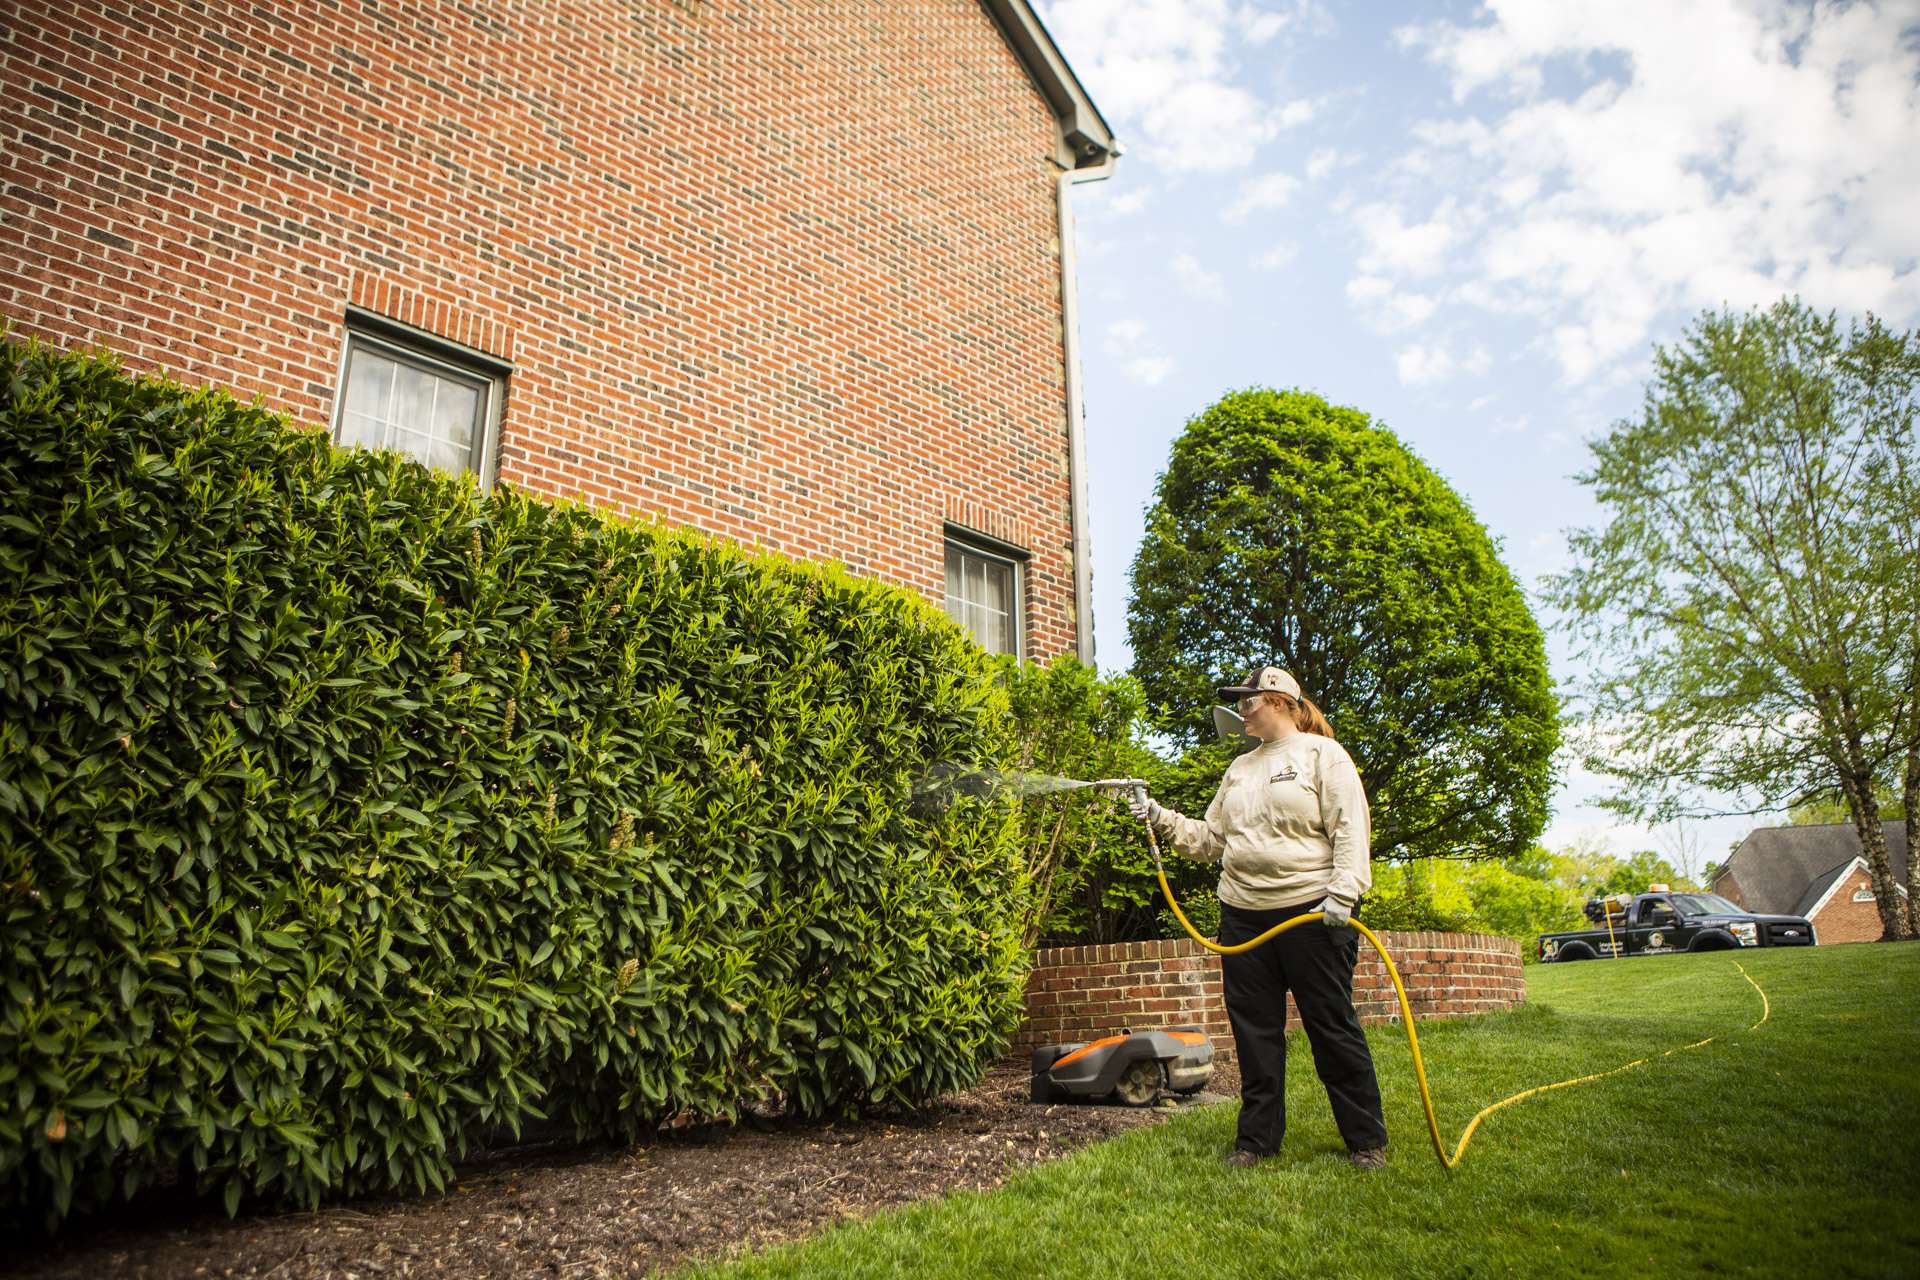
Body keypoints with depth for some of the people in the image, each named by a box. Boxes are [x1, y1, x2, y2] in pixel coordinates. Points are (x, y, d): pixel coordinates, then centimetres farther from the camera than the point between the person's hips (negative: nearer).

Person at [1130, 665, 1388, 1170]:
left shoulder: (1322, 754, 0)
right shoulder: (1240, 768, 18)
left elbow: (1351, 828, -9)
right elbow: (1210, 838, 18)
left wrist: (1343, 892, -19)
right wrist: (1163, 820, 6)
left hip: (1312, 914, -6)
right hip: (1243, 916, 6)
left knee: (1332, 1025, 1)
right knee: (1255, 1030, 8)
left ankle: (1367, 1141, 15)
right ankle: (1257, 1138, 18)